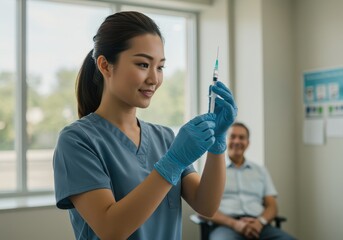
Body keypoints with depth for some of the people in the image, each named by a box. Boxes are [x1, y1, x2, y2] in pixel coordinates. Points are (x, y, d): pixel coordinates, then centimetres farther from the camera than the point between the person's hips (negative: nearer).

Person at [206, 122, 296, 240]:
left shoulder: (261, 171, 21)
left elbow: (272, 206, 15)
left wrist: (260, 221, -9)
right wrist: (234, 223, -15)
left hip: (258, 226, 4)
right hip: (226, 226, -3)